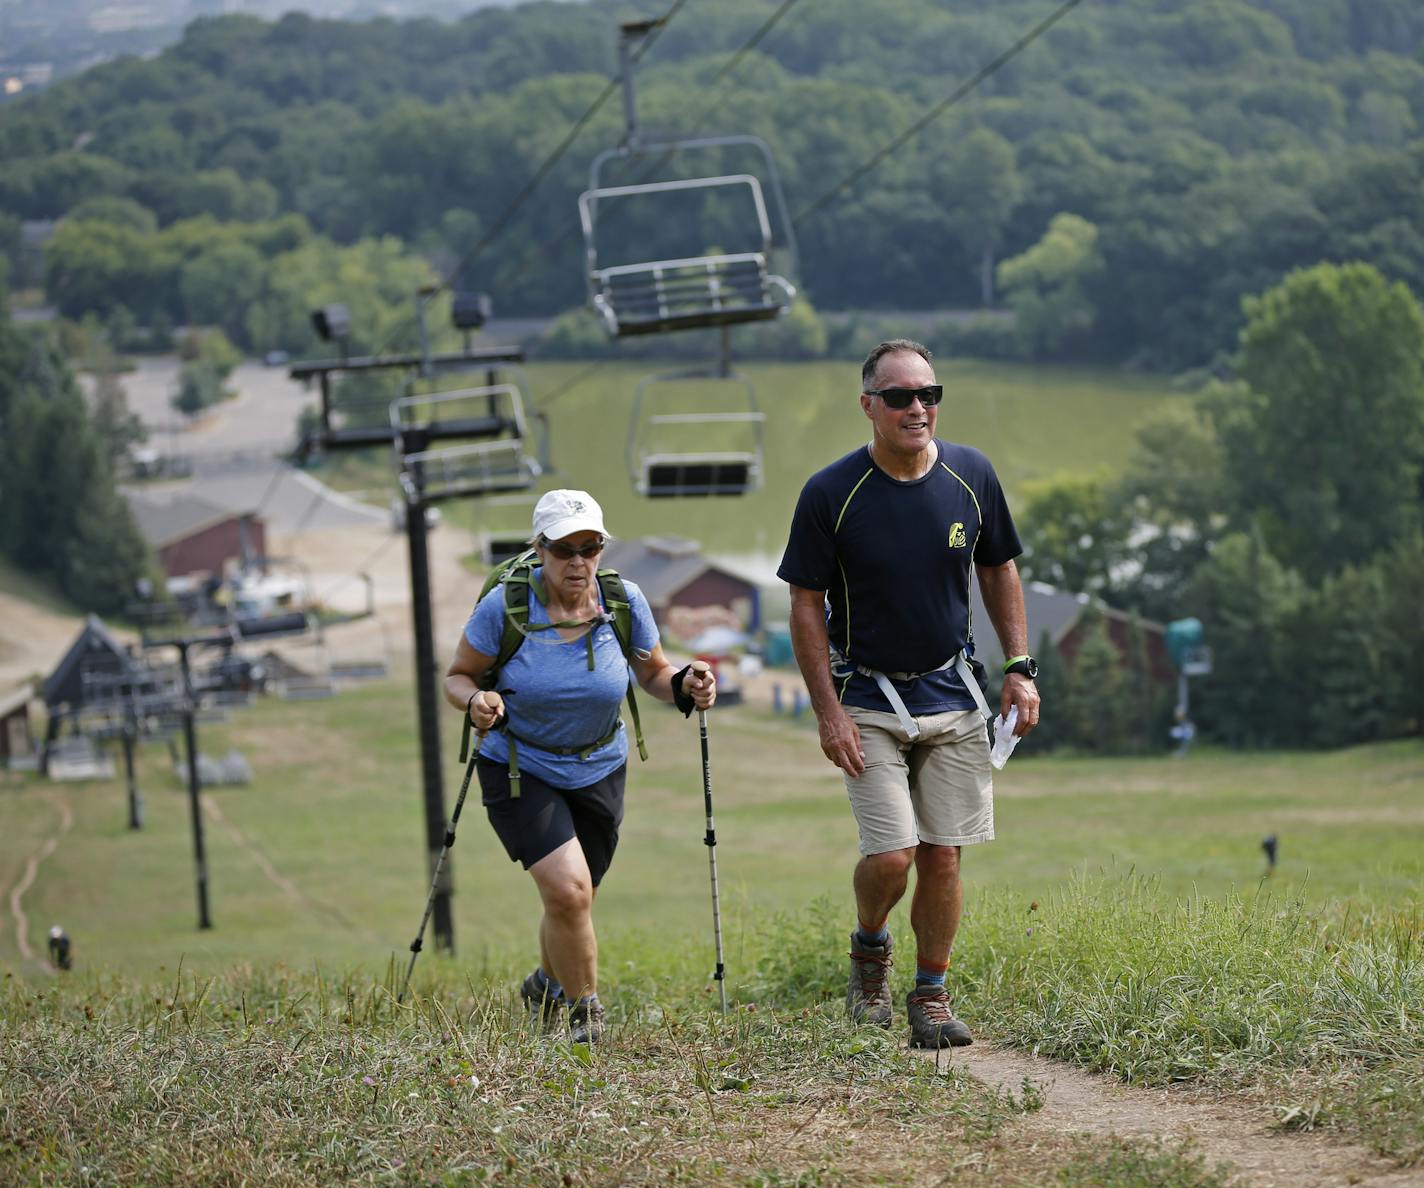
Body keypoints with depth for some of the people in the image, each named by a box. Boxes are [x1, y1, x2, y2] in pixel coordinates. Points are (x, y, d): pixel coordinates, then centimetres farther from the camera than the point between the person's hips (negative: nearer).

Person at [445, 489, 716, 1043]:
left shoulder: (624, 603, -11)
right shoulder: (505, 606, -19)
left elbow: (653, 672, 4)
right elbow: (457, 677, -7)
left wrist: (684, 687, -18)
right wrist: (476, 701, -30)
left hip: (598, 772, 3)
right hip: (519, 771, -3)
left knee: (571, 903, 13)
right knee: (568, 890, -20)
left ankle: (546, 987, 46)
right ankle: (584, 1014, 0)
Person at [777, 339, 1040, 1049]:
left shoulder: (971, 476, -3)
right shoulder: (831, 494, -13)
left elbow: (998, 570, 12)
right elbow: (806, 603, -6)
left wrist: (1020, 667, 5)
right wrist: (829, 711, -11)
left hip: (953, 695, 3)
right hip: (869, 702, -3)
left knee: (942, 856, 2)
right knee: (891, 856, -12)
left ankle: (930, 997, 17)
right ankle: (868, 948, 19)